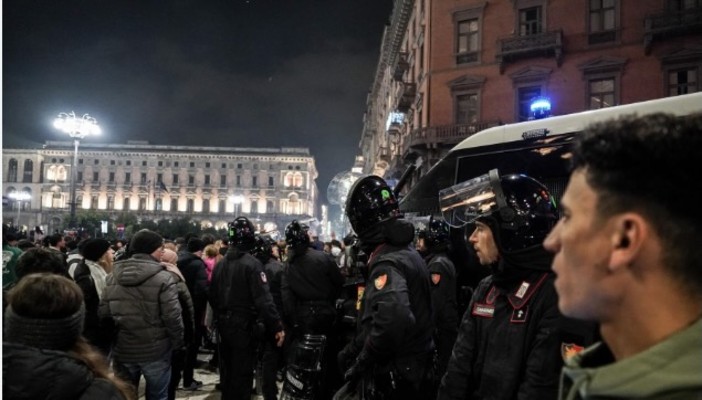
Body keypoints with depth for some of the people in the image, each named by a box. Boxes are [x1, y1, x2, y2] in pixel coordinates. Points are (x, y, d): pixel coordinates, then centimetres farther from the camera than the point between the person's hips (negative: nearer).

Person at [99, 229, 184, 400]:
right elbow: (173, 317, -17)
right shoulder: (164, 278, -17)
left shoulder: (113, 277, 0)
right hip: (155, 351, -4)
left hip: (123, 350, 5)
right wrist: (178, 343, -2)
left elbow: (103, 314, 2)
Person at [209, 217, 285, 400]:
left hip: (224, 324, 7)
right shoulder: (252, 264, -18)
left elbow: (212, 296, 10)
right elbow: (263, 300, -24)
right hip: (244, 325, -6)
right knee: (243, 372, 4)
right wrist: (277, 327, -19)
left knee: (226, 369, 20)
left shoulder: (220, 263, 3)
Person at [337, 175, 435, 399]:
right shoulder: (408, 252, 10)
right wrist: (353, 348, 13)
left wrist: (361, 363, -24)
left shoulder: (387, 263, -21)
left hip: (397, 378, -9)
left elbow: (393, 320, -39)